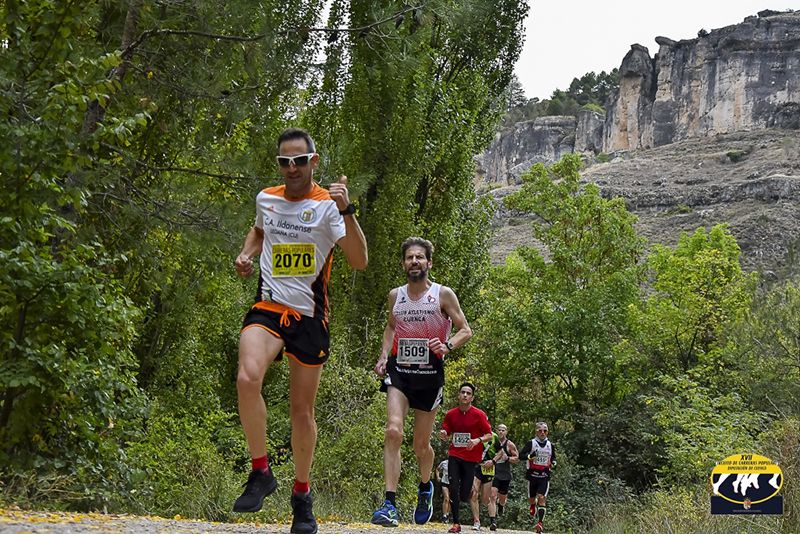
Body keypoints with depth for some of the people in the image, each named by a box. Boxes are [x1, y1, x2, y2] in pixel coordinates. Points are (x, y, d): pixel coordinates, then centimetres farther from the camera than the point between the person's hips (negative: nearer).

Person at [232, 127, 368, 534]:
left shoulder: (328, 205, -6)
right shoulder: (266, 199, 7)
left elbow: (359, 261, -17)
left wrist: (346, 211, -27)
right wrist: (246, 254, 11)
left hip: (309, 316, -1)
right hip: (268, 307, 2)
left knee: (302, 410, 6)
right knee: (247, 377, -28)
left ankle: (302, 495, 25)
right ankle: (261, 472, -13)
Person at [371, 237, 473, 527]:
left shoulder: (443, 294, -4)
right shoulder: (395, 295, 7)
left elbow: (465, 330, -1)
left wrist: (447, 346, -21)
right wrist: (383, 356, 9)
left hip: (430, 373, -1)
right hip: (399, 371, 1)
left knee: (421, 444, 10)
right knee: (393, 431, -20)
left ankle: (425, 487, 42)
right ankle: (389, 503, -23)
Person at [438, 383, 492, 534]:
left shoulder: (479, 415, -4)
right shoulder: (451, 414, 5)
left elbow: (489, 435, -2)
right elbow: (446, 435, 15)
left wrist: (478, 440, -21)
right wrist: (443, 435, -9)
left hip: (471, 458, -2)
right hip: (454, 455, 2)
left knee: (464, 495, -3)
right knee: (453, 489, -11)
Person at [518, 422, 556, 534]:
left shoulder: (550, 445, 9)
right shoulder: (531, 443, -1)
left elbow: (553, 457, 24)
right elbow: (521, 455, -5)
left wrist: (553, 463, 2)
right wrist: (529, 456, -24)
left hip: (545, 476, 0)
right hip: (532, 474, 0)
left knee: (542, 497, -15)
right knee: (531, 499, 9)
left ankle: (540, 522, -17)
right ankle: (533, 505, 47)